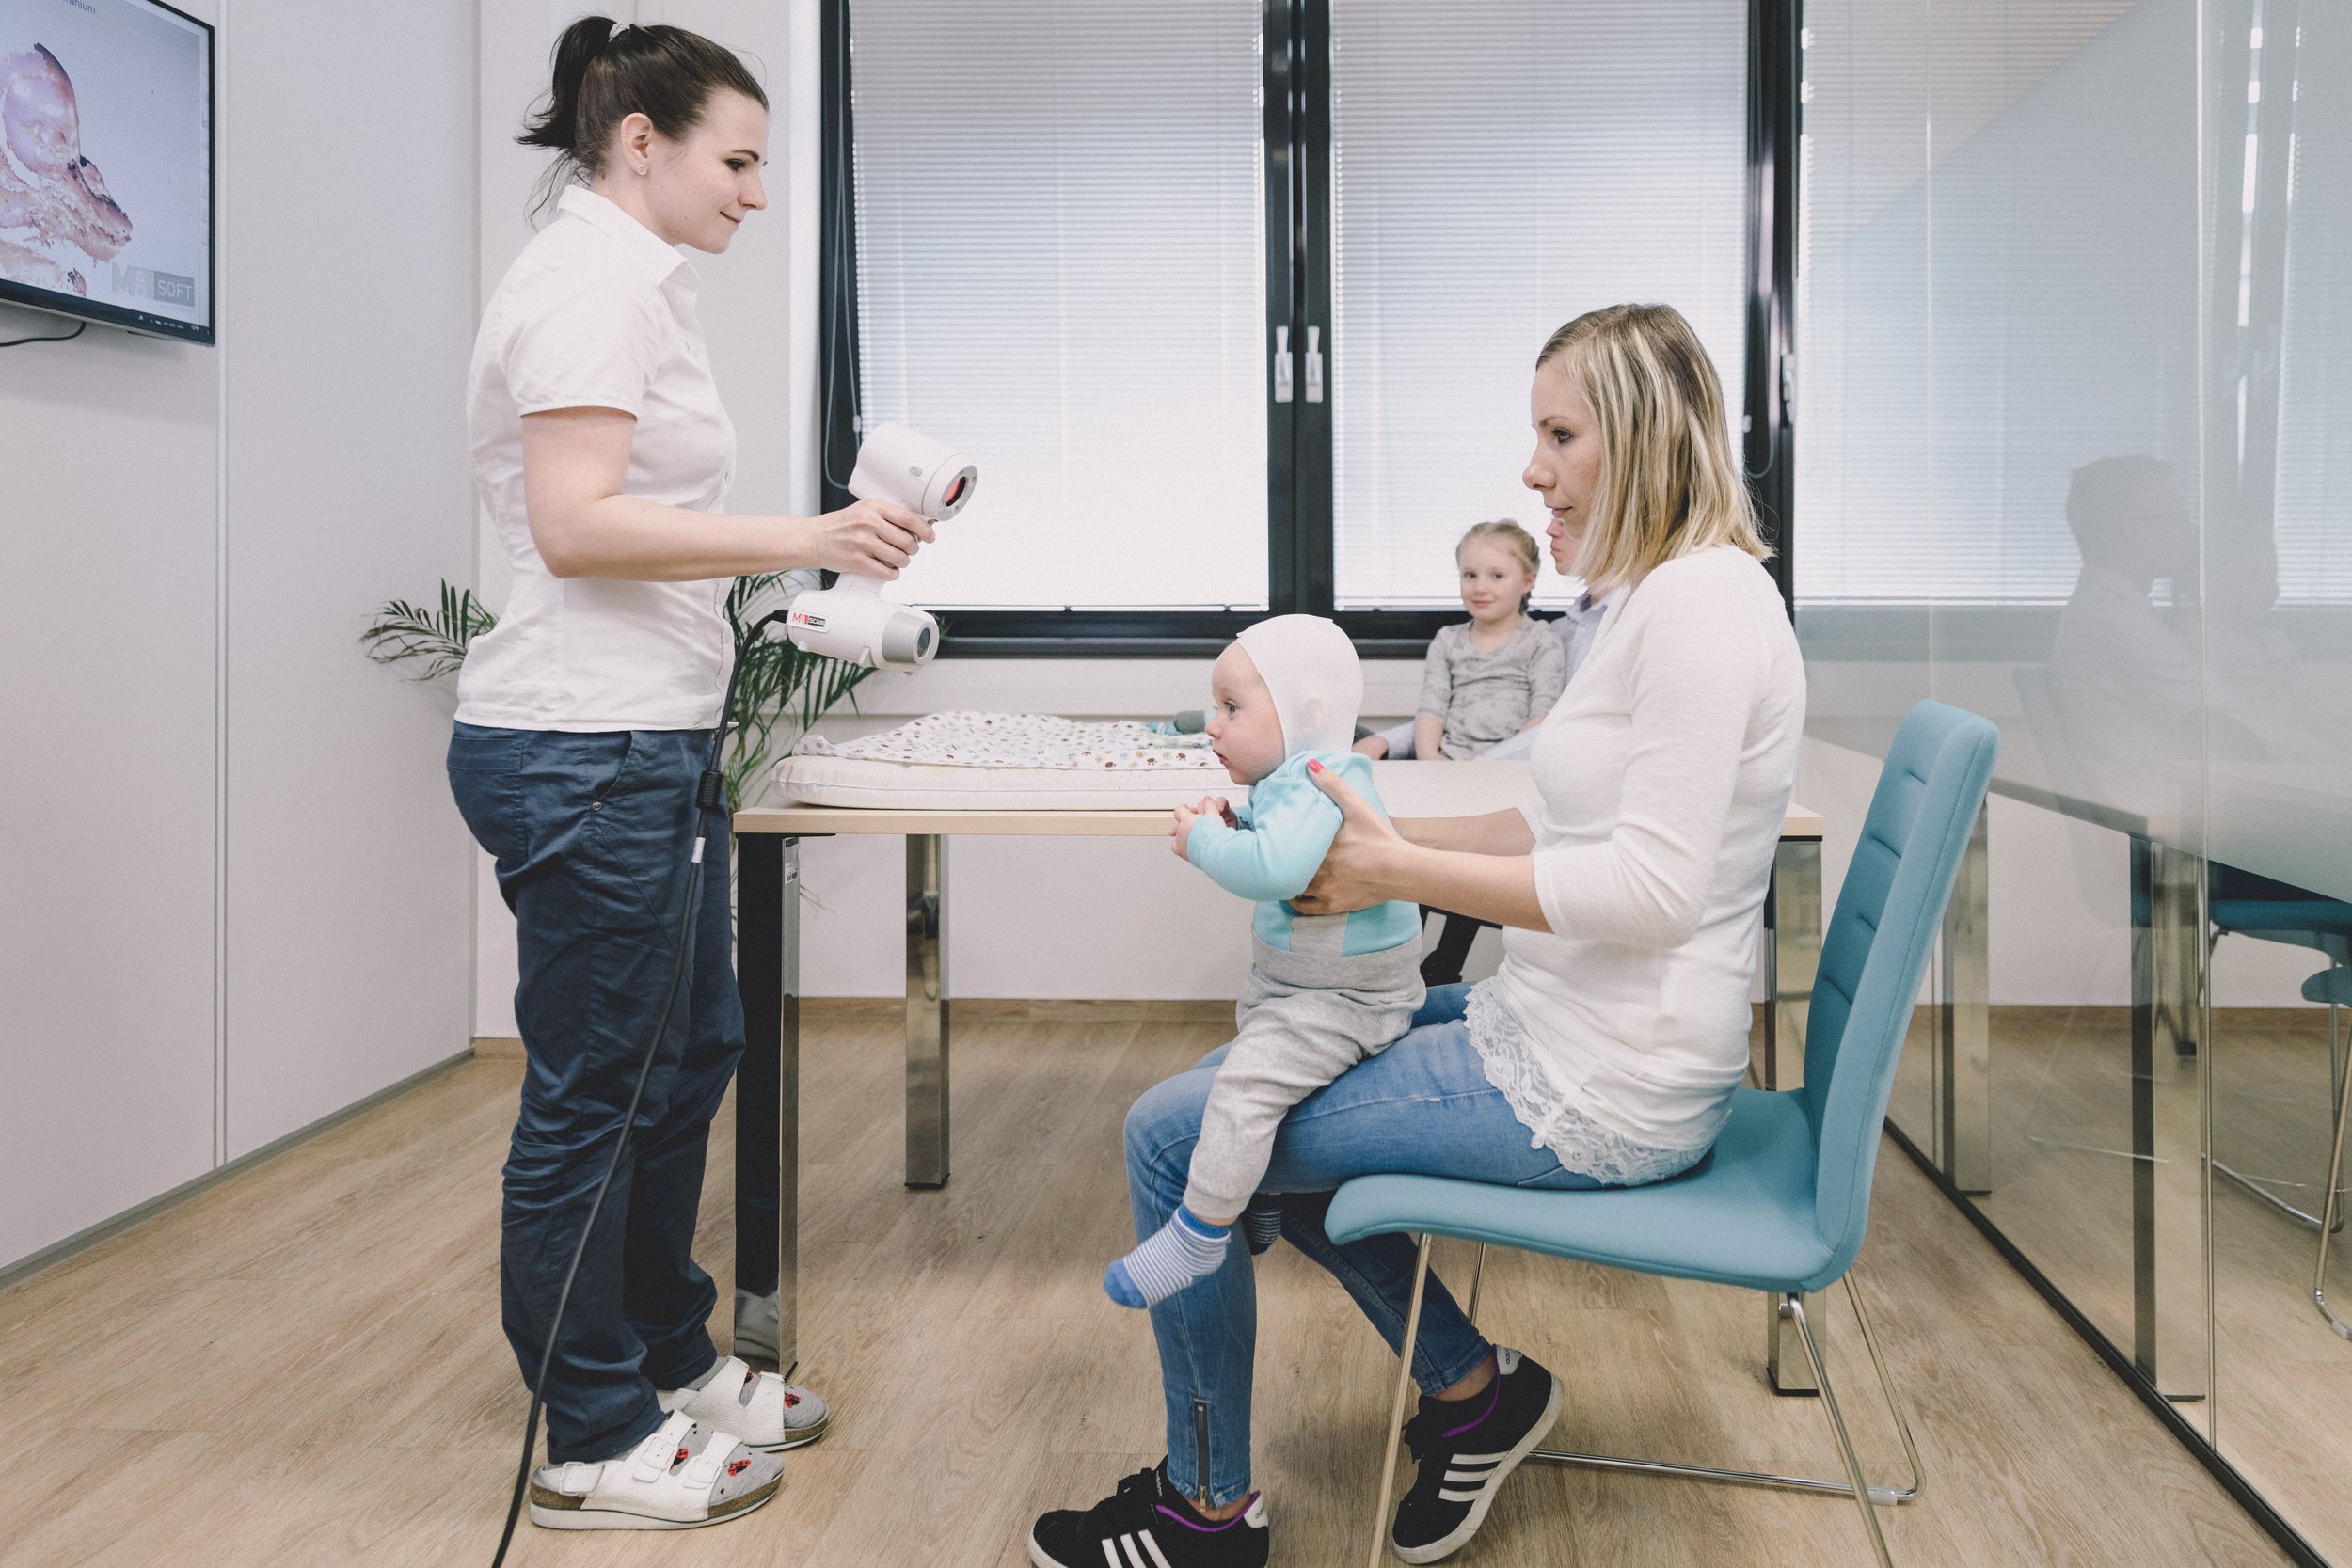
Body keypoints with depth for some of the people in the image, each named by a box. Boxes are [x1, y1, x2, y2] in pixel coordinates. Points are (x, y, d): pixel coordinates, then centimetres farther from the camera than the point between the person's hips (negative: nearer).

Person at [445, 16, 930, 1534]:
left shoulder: (631, 282, 21)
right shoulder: (594, 279, -11)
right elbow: (575, 526, -20)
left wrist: (823, 542, 16)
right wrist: (797, 538, -21)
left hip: (638, 744, 11)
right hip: (583, 748, -11)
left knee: (692, 1049, 17)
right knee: (594, 1095, -1)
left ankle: (669, 1362, 33)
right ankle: (596, 1449, 14)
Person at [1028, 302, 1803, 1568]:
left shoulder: (1704, 598, -19)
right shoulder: (1653, 598, 14)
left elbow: (1653, 885, -25)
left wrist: (1398, 869, -20)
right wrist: (1384, 835, 5)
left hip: (1598, 1087, -11)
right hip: (1547, 1027, 11)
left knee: (1172, 1136, -7)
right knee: (1247, 1078, 20)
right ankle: (1477, 1389, 23)